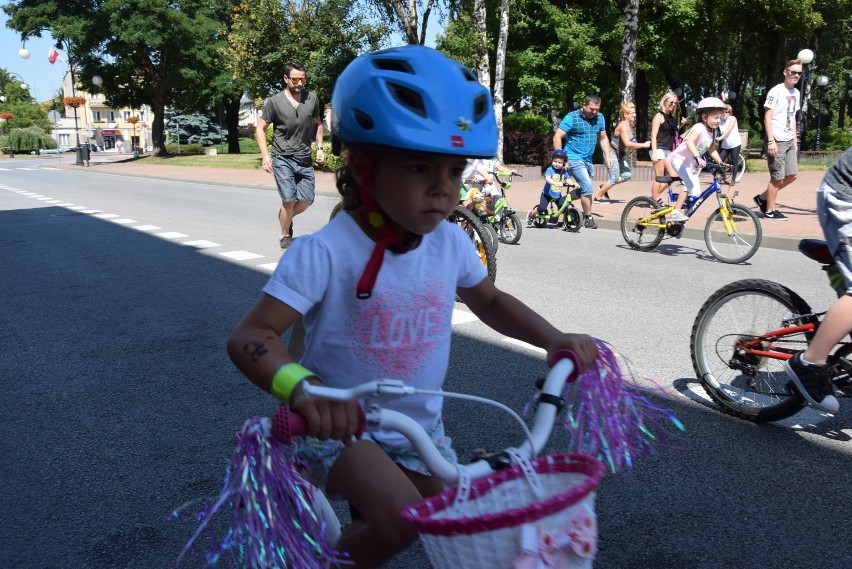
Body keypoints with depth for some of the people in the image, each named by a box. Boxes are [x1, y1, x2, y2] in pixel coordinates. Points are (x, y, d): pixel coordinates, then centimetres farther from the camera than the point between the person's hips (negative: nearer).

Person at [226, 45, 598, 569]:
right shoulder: (324, 252, -24)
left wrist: (555, 339, -4)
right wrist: (303, 390, -48)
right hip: (341, 423, -5)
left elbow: (490, 301, 10)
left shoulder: (450, 242, -8)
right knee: (398, 516, -26)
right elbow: (251, 337, -29)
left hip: (419, 427, 5)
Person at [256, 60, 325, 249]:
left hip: (305, 159, 4)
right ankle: (285, 237, 11)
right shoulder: (274, 102, -4)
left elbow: (317, 124, 20)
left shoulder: (312, 99, 6)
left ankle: (285, 216, 32)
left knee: (306, 201, 0)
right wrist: (265, 155, -12)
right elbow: (260, 128, -1)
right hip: (282, 159, -4)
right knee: (289, 200, -11)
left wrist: (320, 148, 8)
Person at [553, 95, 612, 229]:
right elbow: (557, 137, -13)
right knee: (588, 188, -14)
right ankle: (588, 218, 0)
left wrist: (608, 156, 7)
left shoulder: (599, 118, 7)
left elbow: (603, 138, 17)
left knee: (582, 190, 12)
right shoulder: (571, 117, -11)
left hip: (588, 160, 7)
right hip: (574, 159, -7)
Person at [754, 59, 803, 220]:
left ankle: (763, 198, 20)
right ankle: (770, 211, 9)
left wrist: (795, 140, 15)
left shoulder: (796, 93, 14)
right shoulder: (776, 91, -9)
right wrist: (771, 141, -19)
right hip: (777, 140, -8)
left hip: (789, 141, 8)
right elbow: (767, 117, -13)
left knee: (792, 175, 7)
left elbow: (792, 118, 20)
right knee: (778, 177, -3)